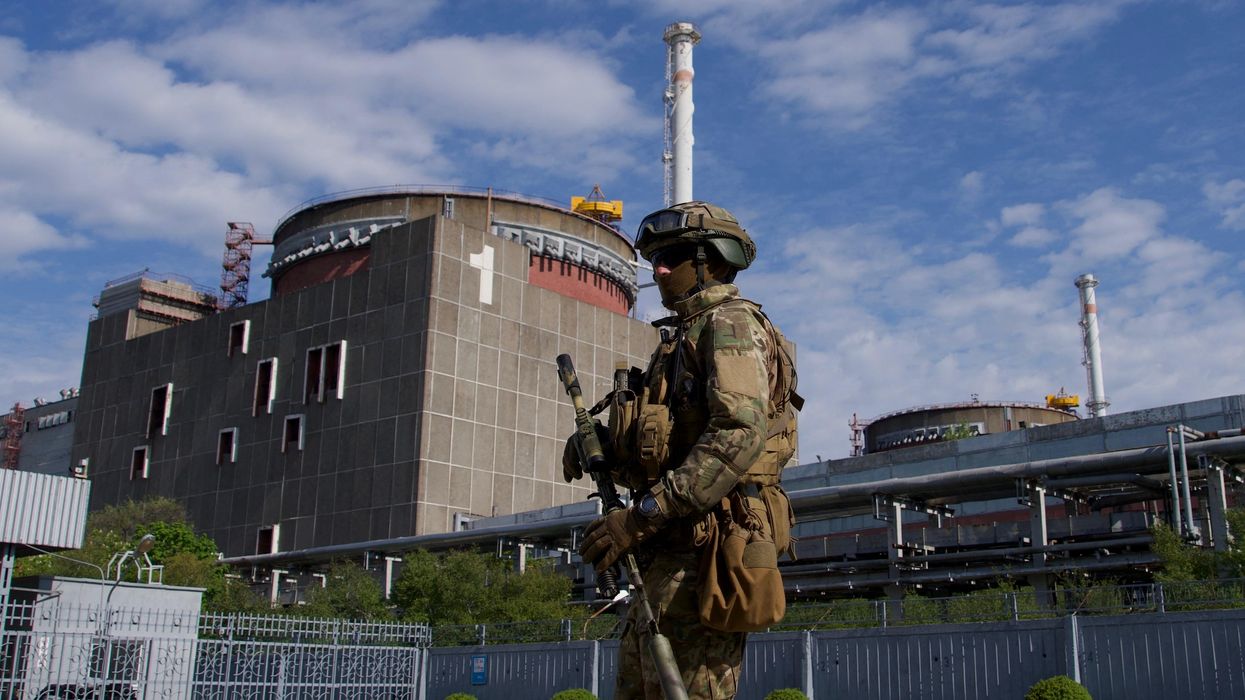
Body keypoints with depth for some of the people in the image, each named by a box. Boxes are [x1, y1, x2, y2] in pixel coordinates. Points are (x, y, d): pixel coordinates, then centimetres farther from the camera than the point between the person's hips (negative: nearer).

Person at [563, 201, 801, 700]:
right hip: (671, 556, 10)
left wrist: (643, 514, -24)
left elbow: (740, 433, -22)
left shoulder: (730, 322, -5)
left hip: (702, 550, -10)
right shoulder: (683, 337, 26)